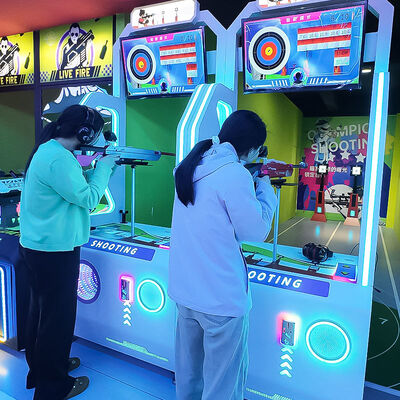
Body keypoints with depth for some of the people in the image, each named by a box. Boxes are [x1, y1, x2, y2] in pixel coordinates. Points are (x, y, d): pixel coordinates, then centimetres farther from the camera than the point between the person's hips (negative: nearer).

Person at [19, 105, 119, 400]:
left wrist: (107, 166, 4)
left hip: (40, 246, 11)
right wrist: (104, 166, -9)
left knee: (42, 310, 23)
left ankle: (41, 368, 44)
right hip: (54, 251, -11)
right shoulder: (58, 159, -24)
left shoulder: (49, 150, 10)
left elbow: (79, 182, 11)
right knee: (58, 316, 5)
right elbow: (89, 198, -22)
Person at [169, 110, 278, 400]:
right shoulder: (235, 174, -21)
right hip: (220, 296, -8)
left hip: (183, 287, 9)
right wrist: (265, 188, 0)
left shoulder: (191, 166, 5)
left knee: (188, 369, 26)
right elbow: (257, 231, -13)